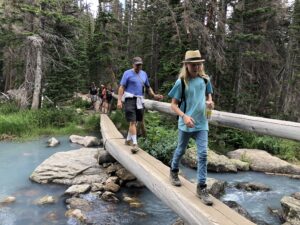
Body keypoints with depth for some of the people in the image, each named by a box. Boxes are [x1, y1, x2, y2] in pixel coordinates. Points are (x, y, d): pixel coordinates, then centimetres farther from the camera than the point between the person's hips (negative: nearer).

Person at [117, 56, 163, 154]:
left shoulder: (144, 74, 14)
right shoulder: (127, 73, -2)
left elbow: (148, 87, 21)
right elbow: (122, 87, -6)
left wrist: (154, 95, 5)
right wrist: (119, 100, -15)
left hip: (140, 100, 6)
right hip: (130, 99, -6)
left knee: (135, 121, 12)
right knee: (132, 121, -12)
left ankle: (128, 139, 28)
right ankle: (135, 144, -13)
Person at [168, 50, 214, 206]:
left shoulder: (205, 79, 0)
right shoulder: (181, 82, -11)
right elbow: (173, 105, -9)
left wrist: (210, 102, -6)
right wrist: (184, 116, -25)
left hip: (202, 123, 2)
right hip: (185, 124, -2)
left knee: (203, 154, -4)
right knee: (181, 150, 17)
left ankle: (201, 187, 7)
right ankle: (174, 171, 44)